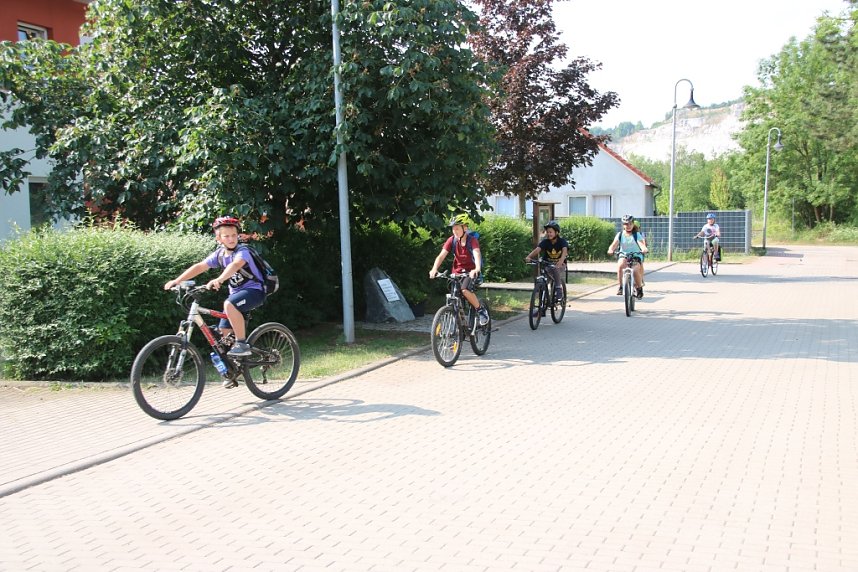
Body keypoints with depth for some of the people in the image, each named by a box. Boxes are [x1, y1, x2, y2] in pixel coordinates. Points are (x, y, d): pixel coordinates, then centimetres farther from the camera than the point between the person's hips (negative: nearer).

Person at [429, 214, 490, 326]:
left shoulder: (472, 240, -16)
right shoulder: (452, 240, -7)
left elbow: (477, 254, -32)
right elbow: (441, 255, -15)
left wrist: (477, 269, -52)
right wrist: (434, 269, -33)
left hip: (471, 272, -4)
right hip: (457, 272, 4)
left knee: (465, 290, -30)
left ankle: (481, 311, -10)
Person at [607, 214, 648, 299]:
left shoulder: (637, 234, -4)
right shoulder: (620, 235, 1)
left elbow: (641, 244, -21)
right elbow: (614, 244, -12)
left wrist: (644, 249, -44)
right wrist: (610, 250, -36)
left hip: (636, 256, -1)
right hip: (624, 255, 1)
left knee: (636, 270, -28)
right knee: (619, 265, -32)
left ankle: (639, 288, -2)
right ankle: (621, 287, -19)